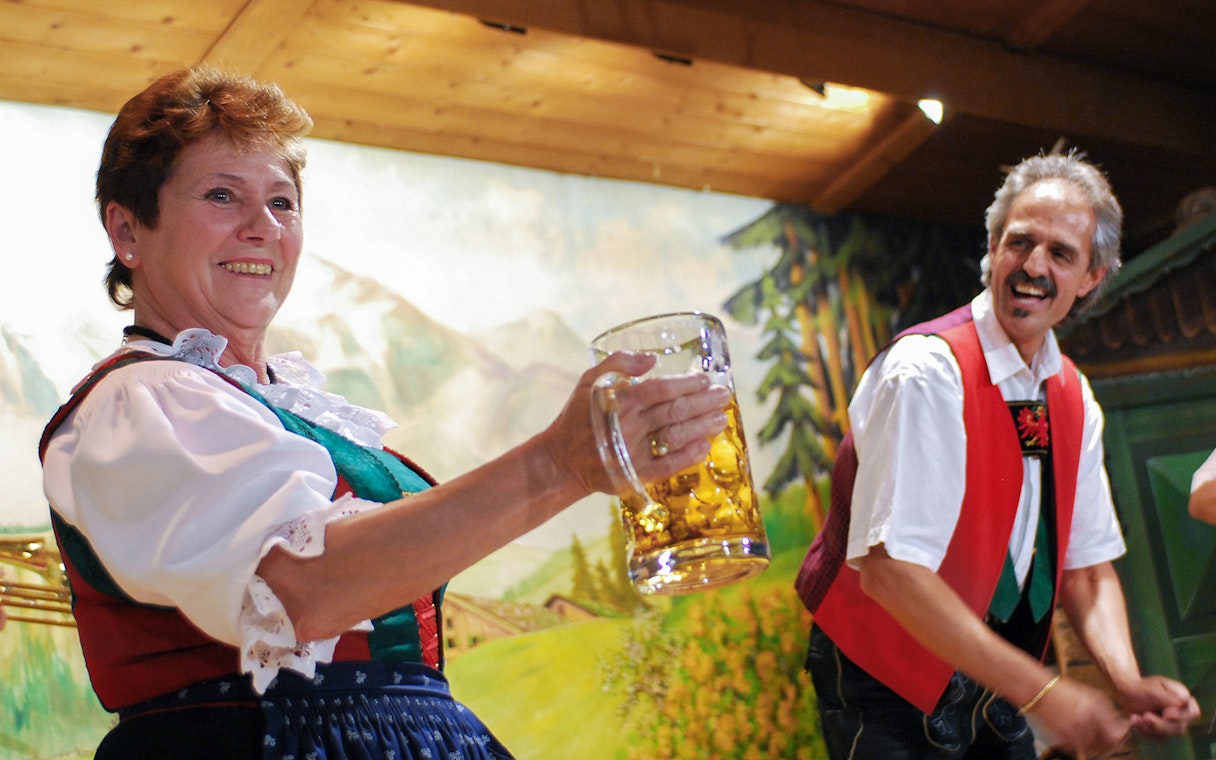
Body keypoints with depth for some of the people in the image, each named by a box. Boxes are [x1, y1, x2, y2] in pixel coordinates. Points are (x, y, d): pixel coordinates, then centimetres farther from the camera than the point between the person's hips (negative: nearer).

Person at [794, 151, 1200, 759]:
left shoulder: (1074, 399, 3)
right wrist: (1042, 692, -29)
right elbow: (889, 567, -30)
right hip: (891, 689, -7)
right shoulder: (927, 371, -22)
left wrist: (1128, 684, -14)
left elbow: (1084, 565, 5)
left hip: (995, 684, 7)